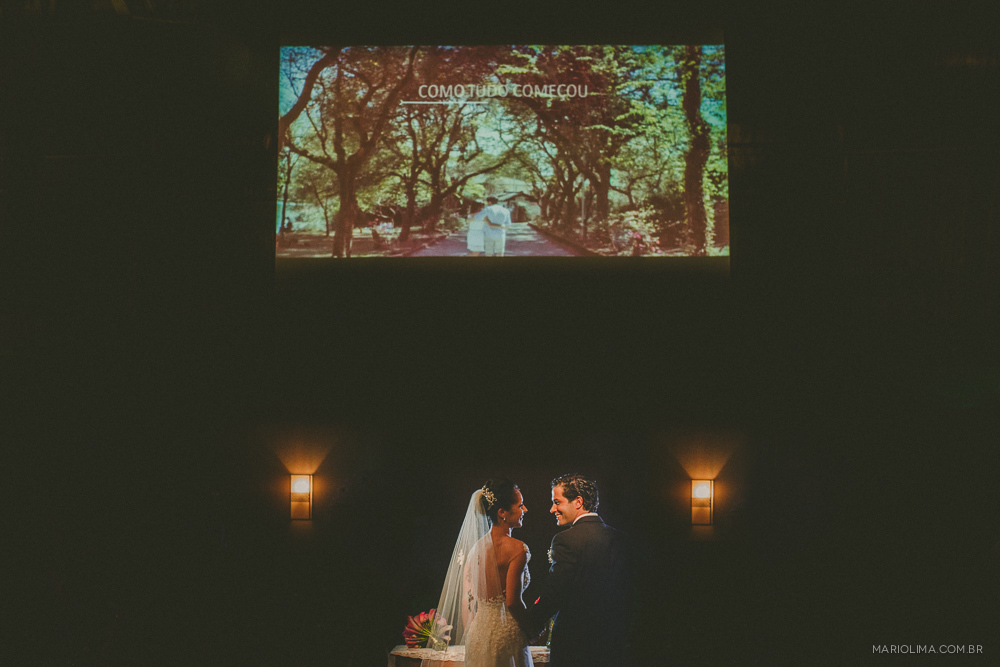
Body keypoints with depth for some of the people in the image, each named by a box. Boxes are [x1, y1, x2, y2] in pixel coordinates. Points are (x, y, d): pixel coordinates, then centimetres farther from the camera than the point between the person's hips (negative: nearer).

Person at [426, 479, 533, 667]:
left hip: (479, 632, 6)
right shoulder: (517, 549, -14)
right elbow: (512, 601, -19)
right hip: (506, 632, -6)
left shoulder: (477, 547, 5)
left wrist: (470, 636, 17)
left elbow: (466, 599, 8)